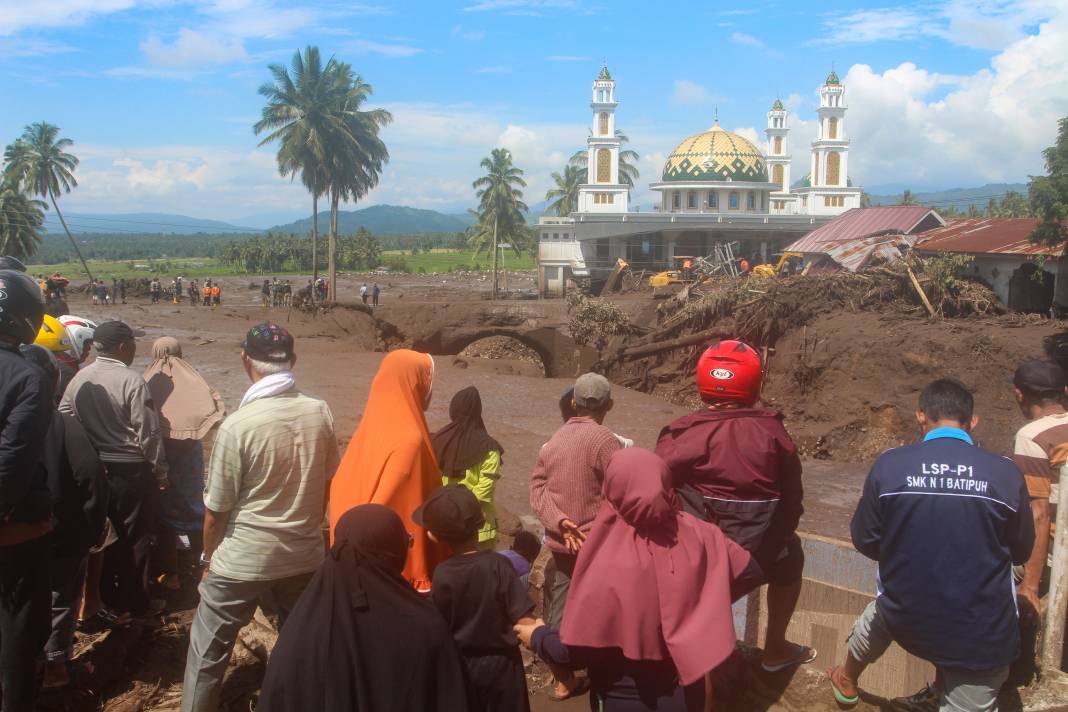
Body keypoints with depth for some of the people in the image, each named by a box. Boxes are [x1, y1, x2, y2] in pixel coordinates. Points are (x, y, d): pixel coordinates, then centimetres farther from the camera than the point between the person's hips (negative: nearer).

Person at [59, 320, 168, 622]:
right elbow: (148, 433, -18)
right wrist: (160, 472, -7)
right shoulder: (131, 380, -18)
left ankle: (108, 602, 27)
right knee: (134, 539, 9)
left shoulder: (79, 379, -1)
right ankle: (134, 602, 20)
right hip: (131, 472, -5)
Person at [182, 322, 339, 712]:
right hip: (305, 555, 4)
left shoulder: (237, 425, -20)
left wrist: (209, 557, 6)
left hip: (243, 561, -4)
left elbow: (216, 509, -11)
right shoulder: (320, 413, -8)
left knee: (207, 652, 14)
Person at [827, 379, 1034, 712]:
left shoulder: (889, 465, -13)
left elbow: (865, 542, -1)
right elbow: (1021, 552, 2)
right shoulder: (1005, 473, -13)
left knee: (877, 615, 35)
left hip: (906, 619, 4)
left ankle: (846, 682, 59)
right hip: (982, 637, -3)